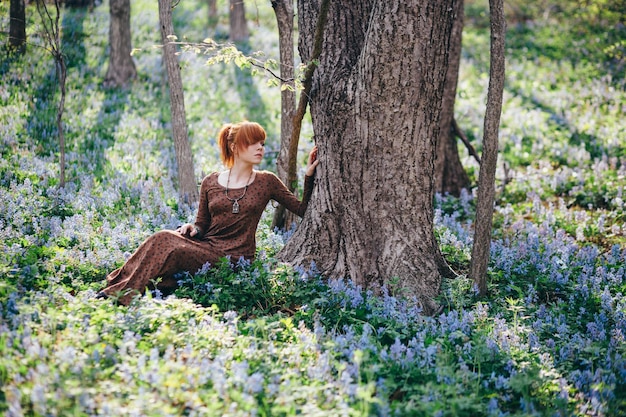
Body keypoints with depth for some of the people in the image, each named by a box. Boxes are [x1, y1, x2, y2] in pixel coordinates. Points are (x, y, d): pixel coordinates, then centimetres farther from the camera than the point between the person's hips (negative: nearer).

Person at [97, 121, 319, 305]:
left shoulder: (267, 182, 4)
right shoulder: (210, 183, 9)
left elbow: (304, 210, 5)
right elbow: (202, 226, 15)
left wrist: (309, 175, -5)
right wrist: (192, 229, -8)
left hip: (234, 260, -3)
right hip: (205, 249, 3)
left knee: (172, 249, -28)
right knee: (163, 238, -28)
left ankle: (123, 293, -24)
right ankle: (116, 287, -28)